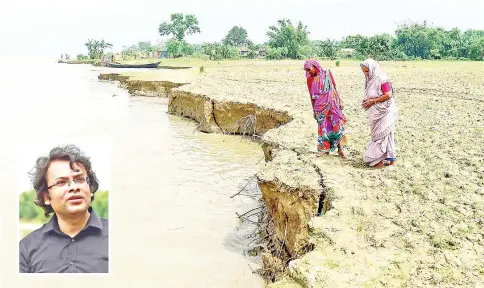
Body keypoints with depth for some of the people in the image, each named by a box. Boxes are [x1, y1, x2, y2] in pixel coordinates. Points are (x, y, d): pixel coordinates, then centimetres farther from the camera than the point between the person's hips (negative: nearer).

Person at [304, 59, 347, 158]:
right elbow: (313, 96, 11)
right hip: (320, 107, 3)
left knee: (336, 126, -4)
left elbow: (334, 89, 0)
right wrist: (314, 110, 12)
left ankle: (340, 149, 1)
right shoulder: (311, 79, 7)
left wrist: (339, 102, -4)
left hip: (331, 104, -3)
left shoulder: (326, 74, -1)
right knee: (323, 128, 4)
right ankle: (326, 149, 11)